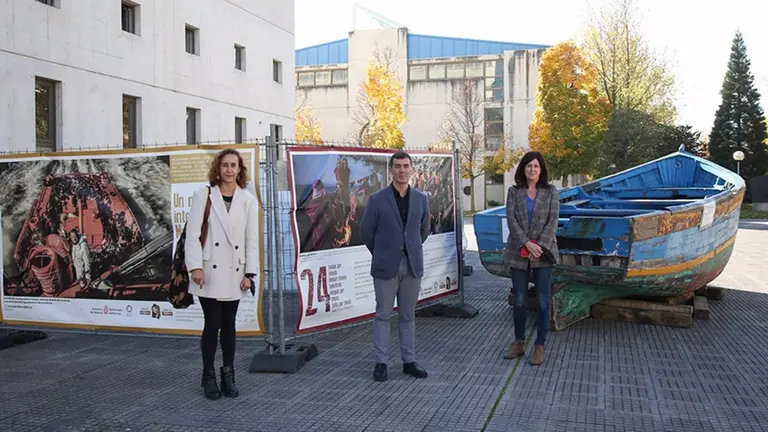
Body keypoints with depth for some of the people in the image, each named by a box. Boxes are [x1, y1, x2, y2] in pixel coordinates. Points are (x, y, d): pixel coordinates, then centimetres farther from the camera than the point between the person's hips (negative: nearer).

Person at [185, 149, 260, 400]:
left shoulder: (248, 200, 5)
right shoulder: (203, 195, -1)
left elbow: (252, 239, 4)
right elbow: (192, 233, -5)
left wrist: (249, 273, -1)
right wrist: (195, 266, -13)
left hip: (234, 273, 2)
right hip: (210, 271, -2)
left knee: (229, 325, 10)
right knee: (212, 325, -1)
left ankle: (228, 375, 23)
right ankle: (209, 378, 15)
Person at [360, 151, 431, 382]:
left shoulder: (421, 199, 5)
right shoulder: (377, 199, -5)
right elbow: (366, 232, 3)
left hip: (412, 265, 3)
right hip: (386, 266, -3)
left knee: (408, 316, 9)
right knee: (383, 315, 3)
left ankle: (409, 361, 17)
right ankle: (381, 362, 11)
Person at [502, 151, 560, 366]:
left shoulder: (551, 192, 4)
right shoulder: (513, 192, 6)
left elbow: (553, 221, -4)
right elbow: (511, 220, -4)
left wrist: (541, 246, -15)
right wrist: (527, 244, -16)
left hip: (543, 253, -1)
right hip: (518, 253, 1)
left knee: (543, 301, 1)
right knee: (520, 300, 8)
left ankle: (540, 347, 9)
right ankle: (519, 343, 21)